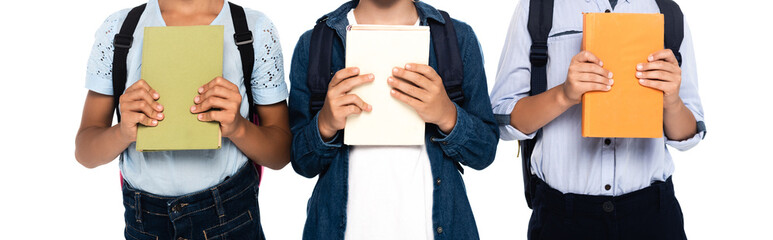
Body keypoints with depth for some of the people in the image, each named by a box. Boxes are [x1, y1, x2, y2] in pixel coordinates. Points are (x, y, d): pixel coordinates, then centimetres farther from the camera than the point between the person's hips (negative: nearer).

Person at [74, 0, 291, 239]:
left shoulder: (257, 30, -6)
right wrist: (123, 133, -22)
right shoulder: (116, 29, -2)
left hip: (230, 220, -1)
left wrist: (238, 127, -23)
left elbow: (281, 154, -3)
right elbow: (84, 152, 0)